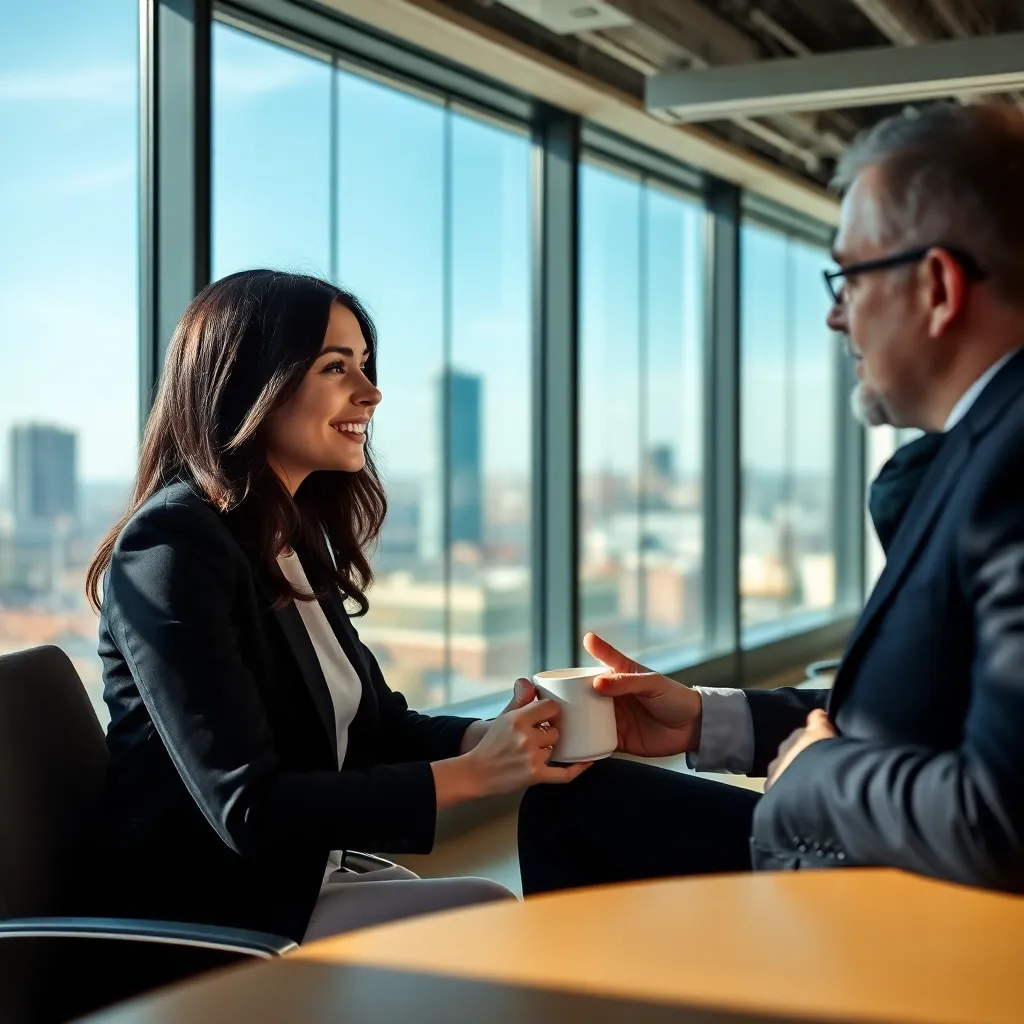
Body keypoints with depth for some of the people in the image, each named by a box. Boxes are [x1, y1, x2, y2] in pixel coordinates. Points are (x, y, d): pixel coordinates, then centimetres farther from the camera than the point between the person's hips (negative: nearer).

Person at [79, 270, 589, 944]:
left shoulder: (298, 537, 10)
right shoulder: (173, 549, -18)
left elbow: (373, 725, 10)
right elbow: (247, 808, -23)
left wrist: (498, 737, -10)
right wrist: (472, 774, -23)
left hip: (305, 880, 8)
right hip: (201, 919, -8)